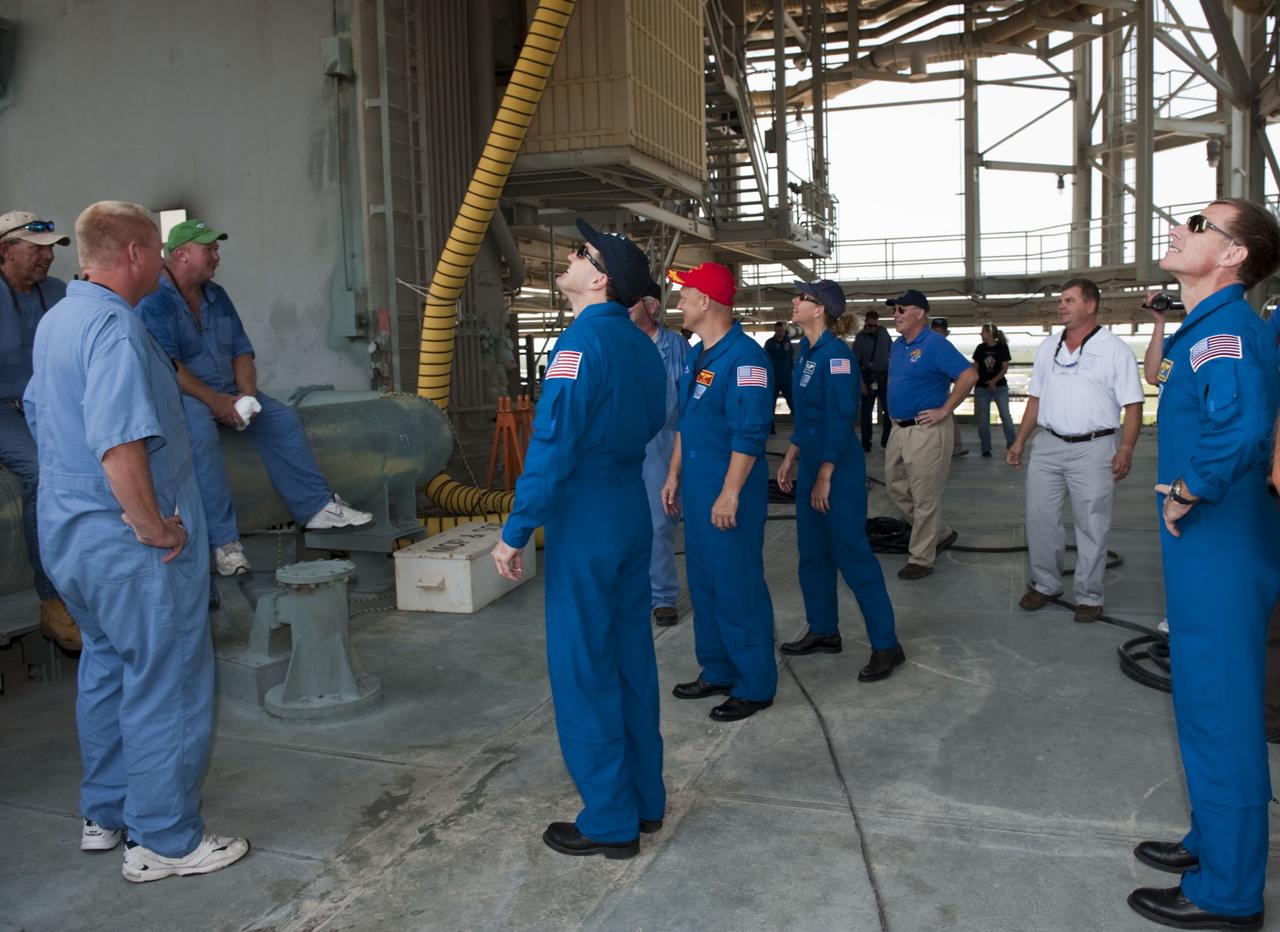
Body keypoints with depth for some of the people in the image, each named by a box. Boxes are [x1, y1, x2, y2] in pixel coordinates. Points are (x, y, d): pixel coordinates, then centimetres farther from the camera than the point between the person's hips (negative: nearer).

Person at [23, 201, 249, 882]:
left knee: (106, 669, 22)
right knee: (165, 686, 2)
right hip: (128, 546, -10)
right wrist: (154, 527, -22)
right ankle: (164, 841, 15)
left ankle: (105, 815, 36)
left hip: (69, 534, 10)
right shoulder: (114, 327, -22)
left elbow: (38, 412, 23)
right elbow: (119, 446, -32)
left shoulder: (56, 320, 10)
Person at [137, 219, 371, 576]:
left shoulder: (216, 296, 13)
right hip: (179, 396, -8)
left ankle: (316, 506, -2)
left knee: (284, 419, -7)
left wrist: (246, 395, -7)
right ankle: (224, 541, -39)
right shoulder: (154, 300, -12)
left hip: (226, 393, 8)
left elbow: (241, 350, 11)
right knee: (200, 430, -37)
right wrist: (213, 400, -23)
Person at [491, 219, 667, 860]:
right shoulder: (641, 345, 9)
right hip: (632, 513, 9)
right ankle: (645, 799, 27)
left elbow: (552, 444, -22)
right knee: (630, 656, 16)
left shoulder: (583, 339, -17)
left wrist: (515, 533, -19)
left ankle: (609, 822, 12)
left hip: (584, 519, -9)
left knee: (583, 669, 2)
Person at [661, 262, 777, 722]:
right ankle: (717, 671, 30)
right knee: (703, 582, 16)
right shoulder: (697, 355, 13)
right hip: (696, 486, 10)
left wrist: (730, 493, -23)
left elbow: (750, 434, -21)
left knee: (738, 587, -1)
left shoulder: (743, 357, -17)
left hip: (730, 491, -9)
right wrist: (674, 475, 18)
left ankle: (755, 686, 12)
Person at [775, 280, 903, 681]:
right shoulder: (807, 351, 11)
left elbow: (840, 418, -20)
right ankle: (823, 631, 30)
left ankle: (886, 645, 4)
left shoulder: (836, 354, -17)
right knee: (812, 554, 16)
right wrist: (791, 458, 18)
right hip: (810, 466, 9)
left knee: (852, 555, -5)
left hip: (838, 470, -9)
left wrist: (825, 477, -20)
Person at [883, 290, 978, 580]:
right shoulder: (897, 345, 11)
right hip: (898, 428, 9)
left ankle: (921, 559, 10)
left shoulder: (935, 344, -14)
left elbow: (969, 375, -21)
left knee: (924, 498, 0)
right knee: (896, 487, 16)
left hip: (926, 431, -9)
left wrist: (944, 410, -18)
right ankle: (940, 534, 32)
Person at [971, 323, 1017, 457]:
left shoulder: (1002, 347, -4)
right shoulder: (980, 348, 3)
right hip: (982, 387, 2)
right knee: (983, 419, 2)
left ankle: (1011, 444, 2)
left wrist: (995, 380, -20)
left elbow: (1005, 368, -6)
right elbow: (975, 367, 9)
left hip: (999, 386, -2)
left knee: (1006, 416, -7)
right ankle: (986, 448, 9)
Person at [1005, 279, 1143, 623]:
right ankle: (1045, 584, 24)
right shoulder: (1049, 347, 12)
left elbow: (1133, 405, -6)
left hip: (1094, 448, -5)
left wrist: (1126, 448, -17)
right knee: (1040, 520, 8)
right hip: (1049, 446, 5)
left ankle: (1089, 596, 14)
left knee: (1092, 526, 2)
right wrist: (1020, 441, 13)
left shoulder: (1114, 349, -4)